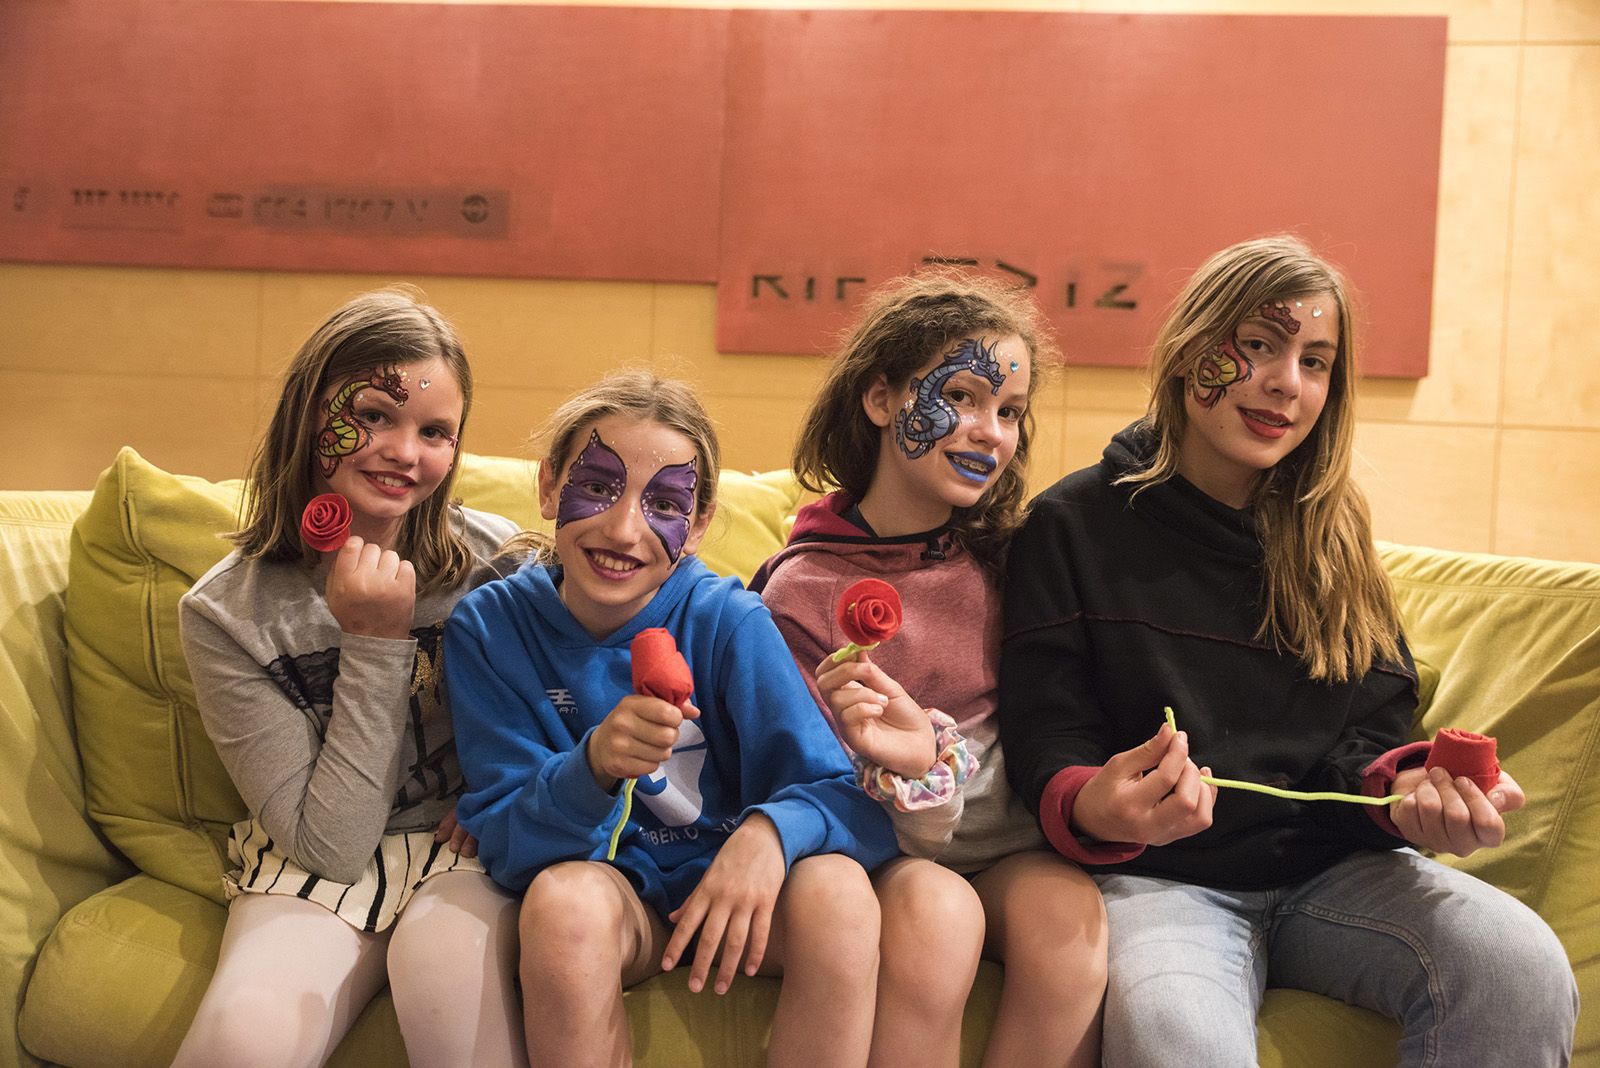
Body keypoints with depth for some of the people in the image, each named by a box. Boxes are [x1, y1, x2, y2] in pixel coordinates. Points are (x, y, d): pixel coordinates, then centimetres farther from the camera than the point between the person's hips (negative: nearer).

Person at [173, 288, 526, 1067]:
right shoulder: (225, 614, -10)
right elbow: (331, 845, -14)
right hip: (314, 867, 1)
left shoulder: (494, 557, -7)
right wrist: (376, 643, -20)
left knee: (449, 962, -35)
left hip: (464, 850, -1)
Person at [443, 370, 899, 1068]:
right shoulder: (487, 629, -11)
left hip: (727, 880, 0)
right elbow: (505, 846, -14)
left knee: (836, 890, -31)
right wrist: (594, 766, -36)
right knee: (564, 899, -34)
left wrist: (773, 829, -39)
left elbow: (845, 795, -15)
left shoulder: (729, 621, -14)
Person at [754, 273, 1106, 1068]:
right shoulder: (801, 591, -5)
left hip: (1015, 846, 3)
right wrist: (914, 768, -26)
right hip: (887, 853, -2)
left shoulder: (1003, 556, 5)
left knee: (1064, 905, -29)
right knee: (934, 906, -33)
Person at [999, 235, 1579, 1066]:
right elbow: (1044, 740, -4)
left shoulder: (1332, 536, 13)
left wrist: (1409, 788, -14)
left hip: (1332, 869, 5)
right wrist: (1094, 807, -28)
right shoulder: (1072, 525, 0)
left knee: (1521, 966, -25)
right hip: (1161, 877, -4)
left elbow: (1365, 739, 10)